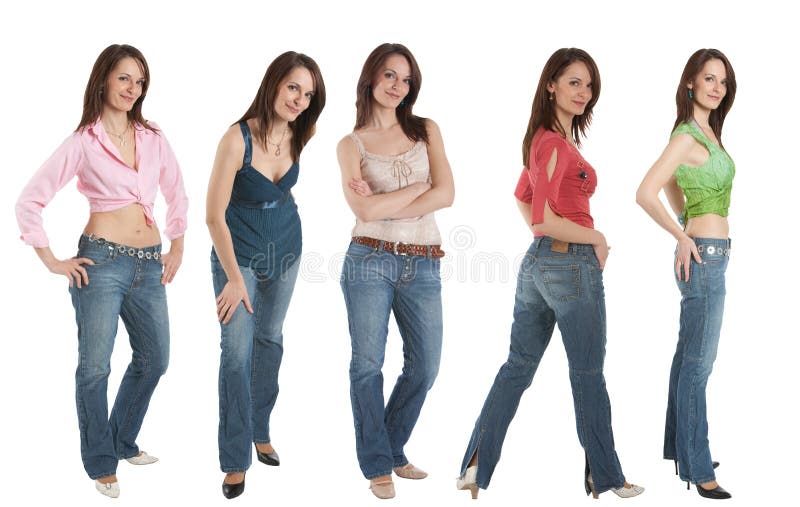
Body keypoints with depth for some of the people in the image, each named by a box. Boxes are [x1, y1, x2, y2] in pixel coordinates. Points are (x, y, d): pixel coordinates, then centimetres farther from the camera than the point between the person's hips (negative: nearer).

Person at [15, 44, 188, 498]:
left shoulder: (153, 139, 9)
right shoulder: (83, 143, -4)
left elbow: (177, 195, 21)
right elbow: (30, 201, -4)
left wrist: (177, 248, 17)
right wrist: (53, 262, -5)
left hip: (149, 263, 5)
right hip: (103, 261, -5)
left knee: (155, 359, 14)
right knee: (95, 367, -1)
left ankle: (123, 442, 34)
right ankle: (102, 463, 16)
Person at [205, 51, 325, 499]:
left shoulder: (300, 135, -11)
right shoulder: (237, 139, -27)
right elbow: (214, 215, -24)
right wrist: (235, 279, -23)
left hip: (286, 248, 5)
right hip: (238, 253, -5)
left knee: (270, 339, 17)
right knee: (237, 352, -6)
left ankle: (261, 432, 34)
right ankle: (236, 460, 4)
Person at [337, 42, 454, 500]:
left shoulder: (427, 130, 9)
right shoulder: (352, 144, 3)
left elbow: (446, 194, -5)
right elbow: (365, 210, -12)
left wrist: (384, 204, -11)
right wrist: (421, 188, -7)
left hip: (423, 267, 3)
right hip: (371, 260, -3)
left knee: (425, 367, 7)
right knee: (368, 364, 1)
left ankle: (392, 450, 27)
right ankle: (378, 464, 14)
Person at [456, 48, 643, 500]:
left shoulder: (544, 137, 11)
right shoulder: (557, 143, -17)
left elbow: (522, 197, 25)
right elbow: (543, 219, -23)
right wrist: (595, 237, -11)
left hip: (536, 261, 9)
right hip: (572, 265, -9)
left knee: (518, 367, 13)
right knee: (589, 376, 5)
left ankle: (476, 466, 14)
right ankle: (605, 478, 18)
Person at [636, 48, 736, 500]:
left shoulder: (705, 131, 12)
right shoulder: (687, 135, -15)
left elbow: (673, 185, 26)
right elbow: (646, 193, -24)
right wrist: (683, 237, -16)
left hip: (710, 253, 10)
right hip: (704, 257, -10)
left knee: (689, 356, 16)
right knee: (700, 363, -4)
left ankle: (680, 444, 28)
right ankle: (697, 467, 3)